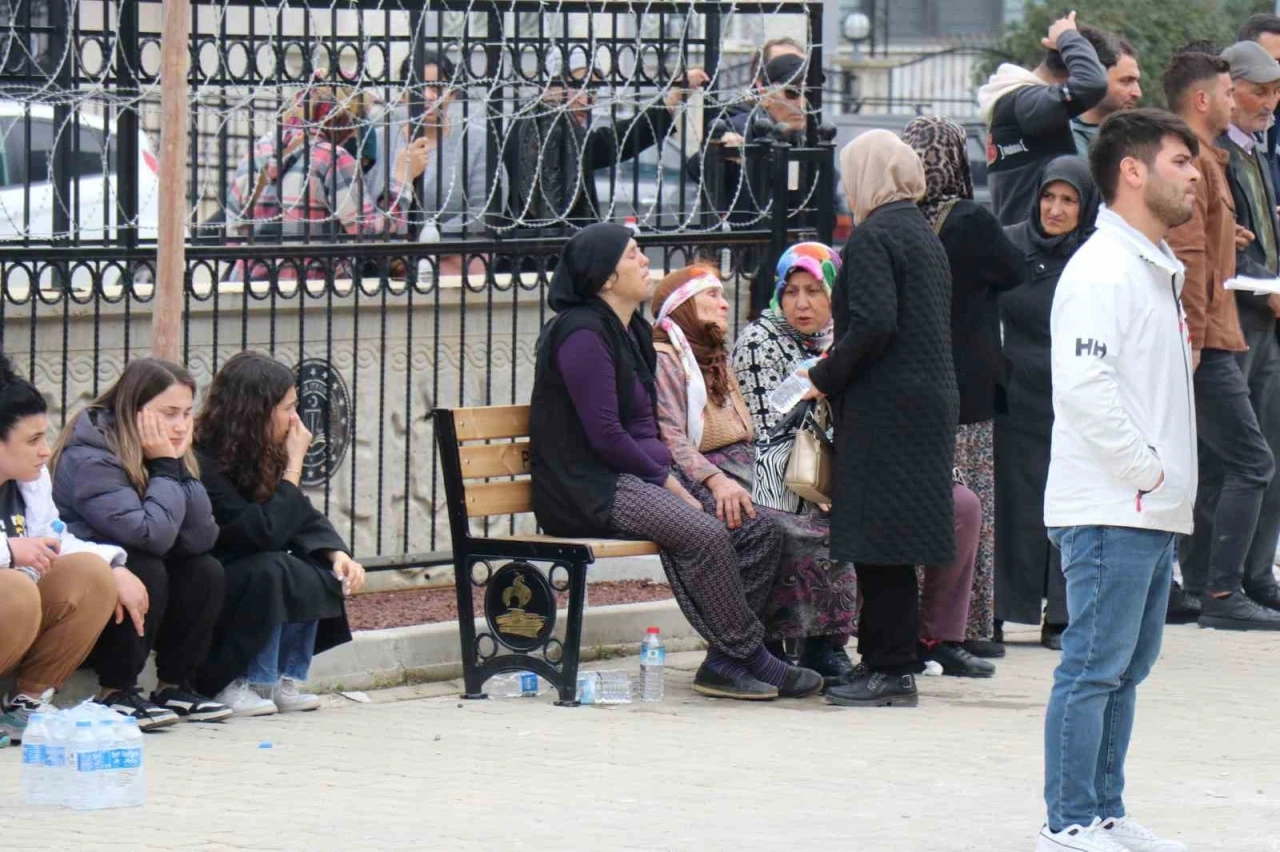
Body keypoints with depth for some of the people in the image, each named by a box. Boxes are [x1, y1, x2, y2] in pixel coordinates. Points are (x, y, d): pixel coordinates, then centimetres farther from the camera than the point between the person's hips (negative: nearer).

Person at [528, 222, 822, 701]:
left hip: (642, 476, 10)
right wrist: (668, 482, -12)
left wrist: (672, 476, 5)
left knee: (761, 530, -6)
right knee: (705, 533, -32)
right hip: (591, 489, -10)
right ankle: (748, 656, -21)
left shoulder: (633, 332, 19)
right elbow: (605, 437, -18)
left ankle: (723, 662, -9)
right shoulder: (583, 335, -13)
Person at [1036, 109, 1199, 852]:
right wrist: (1146, 470, -18)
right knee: (1095, 666, -7)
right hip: (1111, 508, -10)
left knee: (1128, 666, 13)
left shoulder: (1159, 271, 18)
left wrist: (1170, 474, 14)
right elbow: (1084, 387, -23)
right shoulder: (1101, 271, -14)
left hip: (1155, 512, 10)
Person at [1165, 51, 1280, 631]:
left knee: (1210, 467, 11)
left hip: (1205, 342, 11)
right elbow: (1186, 256, -20)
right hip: (1204, 343, -11)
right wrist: (1192, 337, -22)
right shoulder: (1190, 162, -13)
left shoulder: (1206, 160, 20)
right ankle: (1223, 593, -13)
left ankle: (1203, 590, 13)